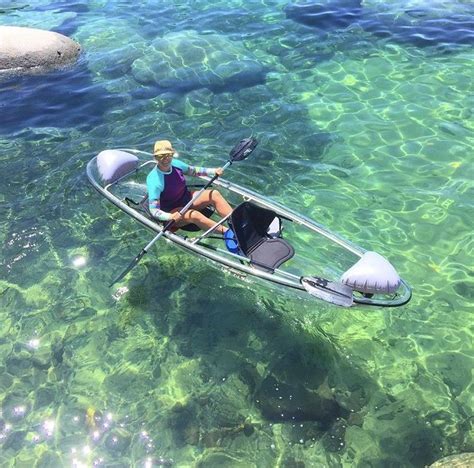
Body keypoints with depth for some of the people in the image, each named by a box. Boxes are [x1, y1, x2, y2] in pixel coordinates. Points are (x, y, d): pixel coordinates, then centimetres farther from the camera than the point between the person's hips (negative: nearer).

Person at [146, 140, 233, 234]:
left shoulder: (175, 164, -8)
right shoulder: (154, 180, -26)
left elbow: (193, 171, 11)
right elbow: (154, 210, -28)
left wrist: (213, 171, -1)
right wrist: (170, 217, -45)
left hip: (187, 198, 7)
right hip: (172, 211, -7)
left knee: (215, 194, -9)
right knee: (194, 215, -35)